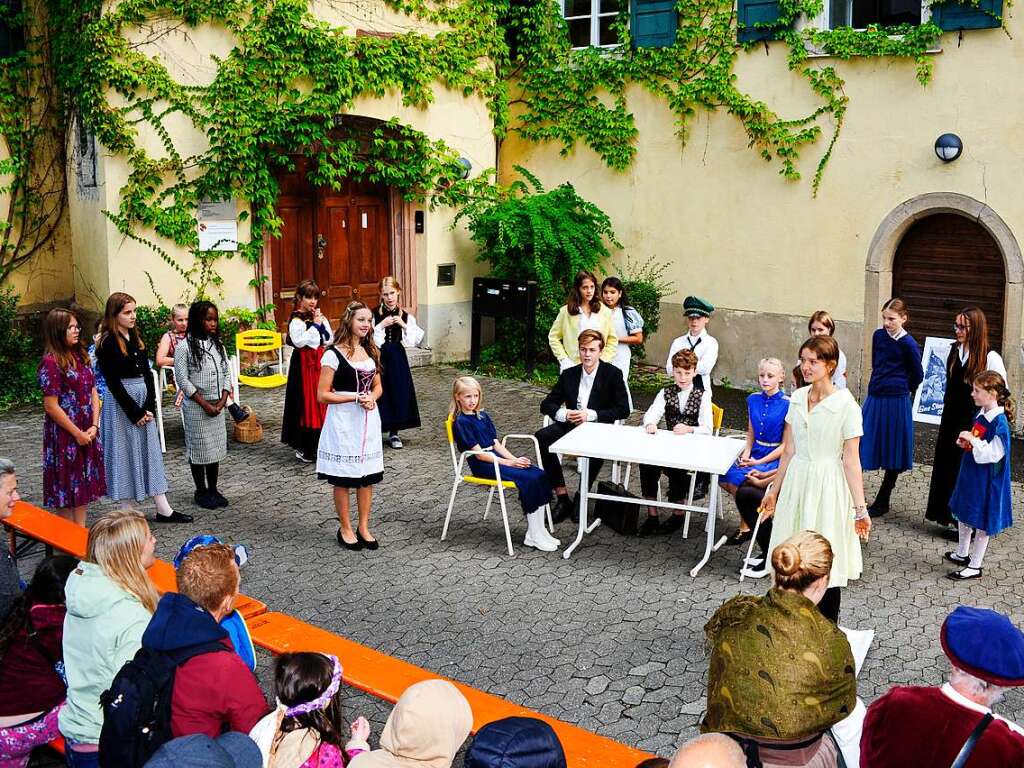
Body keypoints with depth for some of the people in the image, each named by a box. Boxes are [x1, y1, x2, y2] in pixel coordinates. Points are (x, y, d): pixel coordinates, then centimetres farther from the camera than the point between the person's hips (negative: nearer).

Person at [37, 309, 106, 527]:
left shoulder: (81, 357, 8)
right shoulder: (50, 362, -15)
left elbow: (93, 393, 8)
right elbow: (51, 406, -17)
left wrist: (94, 426, -4)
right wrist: (77, 433, -14)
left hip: (87, 433, 7)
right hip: (64, 434, -7)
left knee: (84, 484, 13)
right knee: (66, 486, 3)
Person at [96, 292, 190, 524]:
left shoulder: (136, 339, 9)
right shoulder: (108, 343, -11)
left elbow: (147, 374, 8)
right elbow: (113, 383, -14)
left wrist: (149, 407, -3)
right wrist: (135, 412, -14)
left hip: (143, 402, 7)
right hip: (121, 405, -7)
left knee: (151, 452, 9)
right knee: (125, 454, 1)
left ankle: (163, 509, 15)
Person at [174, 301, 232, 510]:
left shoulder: (218, 344, 7)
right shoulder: (185, 346, -11)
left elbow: (226, 372, 9)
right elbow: (182, 379, -13)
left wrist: (223, 399, -4)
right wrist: (204, 404, -14)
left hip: (217, 405, 5)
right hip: (195, 406, -5)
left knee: (216, 446, 10)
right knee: (199, 447, 3)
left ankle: (213, 489, 22)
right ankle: (201, 491, 15)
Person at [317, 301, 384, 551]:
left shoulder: (371, 352, 9)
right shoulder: (334, 354, -11)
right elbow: (322, 394, -11)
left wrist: (372, 397, -7)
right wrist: (356, 397, -18)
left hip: (368, 420, 6)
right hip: (343, 421, -6)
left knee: (368, 476, 10)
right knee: (343, 478, 4)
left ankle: (363, 527, 21)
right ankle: (345, 529, 18)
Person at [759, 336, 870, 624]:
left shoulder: (846, 405, -12)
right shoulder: (797, 398, 4)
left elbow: (851, 461, -10)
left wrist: (860, 508, -10)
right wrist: (774, 491, 16)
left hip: (827, 487, -5)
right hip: (796, 482, 5)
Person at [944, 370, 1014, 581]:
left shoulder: (999, 422, -23)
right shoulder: (980, 415, 3)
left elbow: (992, 454, -25)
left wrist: (972, 439, -23)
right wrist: (966, 442, 0)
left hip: (986, 480, -9)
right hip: (970, 474, 9)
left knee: (981, 524, 5)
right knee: (963, 515, 21)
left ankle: (974, 567, 16)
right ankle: (962, 554, 40)